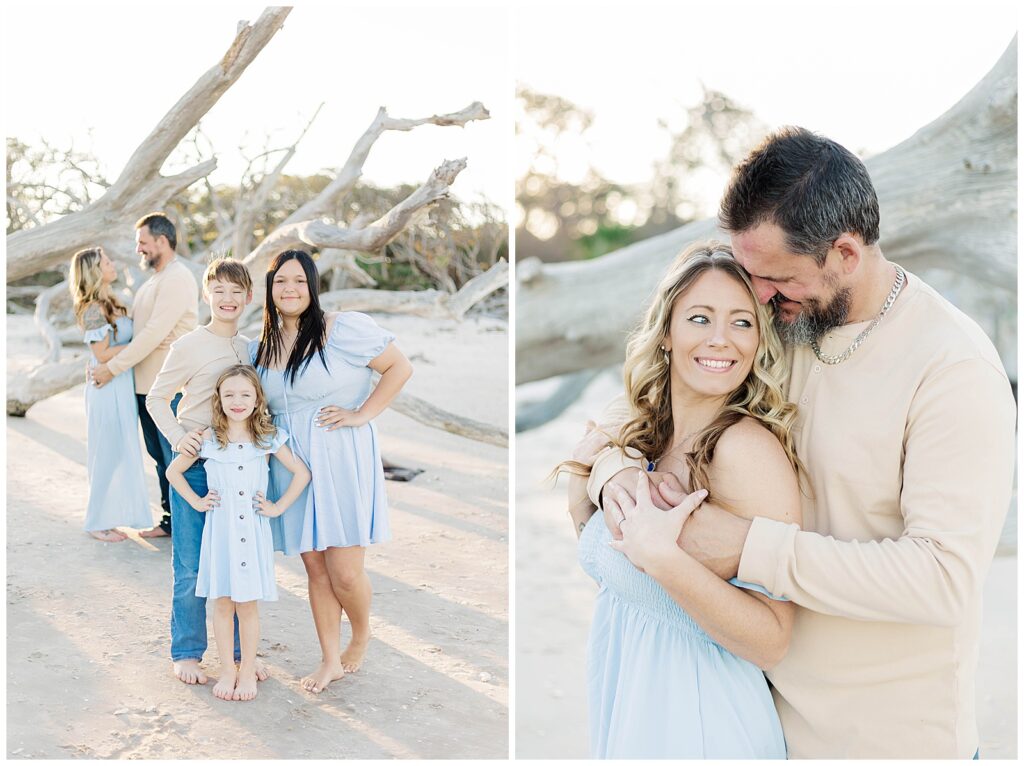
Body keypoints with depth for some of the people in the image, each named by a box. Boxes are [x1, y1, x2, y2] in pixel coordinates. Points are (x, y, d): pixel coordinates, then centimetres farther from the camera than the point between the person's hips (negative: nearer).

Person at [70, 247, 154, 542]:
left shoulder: (111, 304, 12)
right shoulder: (94, 309, -15)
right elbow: (102, 353, -18)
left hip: (123, 387, 9)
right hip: (109, 389, -9)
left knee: (120, 455, 14)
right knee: (109, 456, 0)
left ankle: (108, 518, 25)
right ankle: (98, 523, 12)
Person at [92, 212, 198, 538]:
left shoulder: (177, 278, -15)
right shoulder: (153, 281, 18)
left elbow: (154, 332, -21)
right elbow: (130, 324, 17)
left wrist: (113, 367, -18)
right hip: (146, 385, 9)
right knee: (161, 456, 15)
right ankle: (171, 520, 24)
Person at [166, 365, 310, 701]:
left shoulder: (268, 439, -2)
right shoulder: (208, 440, -2)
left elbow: (301, 473, 3)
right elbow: (173, 471, 10)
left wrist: (278, 507, -2)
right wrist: (196, 502, 2)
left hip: (253, 531, 0)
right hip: (220, 530, 0)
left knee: (248, 604, 4)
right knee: (223, 602, 6)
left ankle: (248, 670, 17)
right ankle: (227, 669, 20)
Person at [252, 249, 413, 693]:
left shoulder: (343, 328, -9)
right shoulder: (260, 348, 10)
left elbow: (400, 368, -7)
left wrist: (362, 415, -11)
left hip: (341, 461, -5)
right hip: (290, 465, 5)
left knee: (345, 573, -4)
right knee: (315, 570, 9)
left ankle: (361, 635, 27)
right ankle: (330, 661, 23)